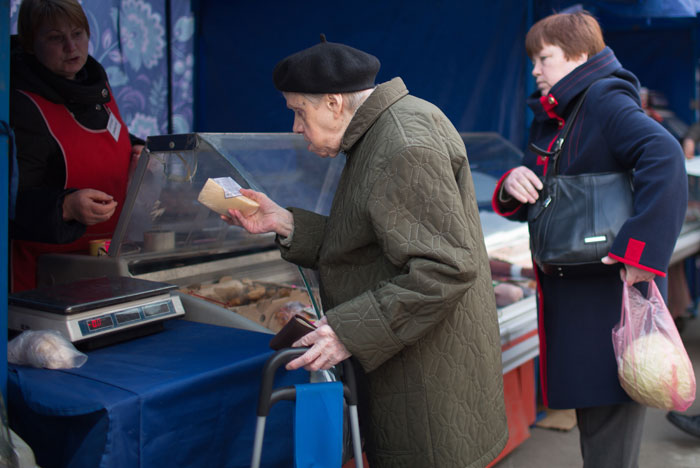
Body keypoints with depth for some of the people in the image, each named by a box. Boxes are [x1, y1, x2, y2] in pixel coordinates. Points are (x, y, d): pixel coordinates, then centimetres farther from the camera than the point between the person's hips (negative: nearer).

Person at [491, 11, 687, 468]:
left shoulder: (607, 101, -10)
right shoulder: (548, 119, 16)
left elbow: (665, 156, -28)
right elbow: (529, 206, 18)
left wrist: (640, 249, -31)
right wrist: (512, 186, -5)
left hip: (613, 292, -9)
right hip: (567, 296, 9)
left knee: (609, 429, -2)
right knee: (590, 419, 18)